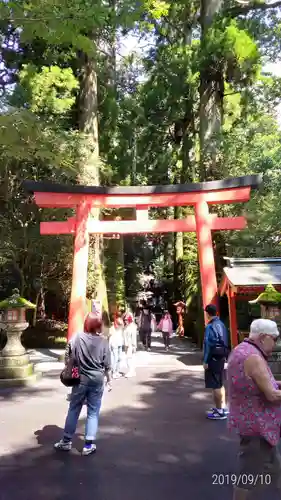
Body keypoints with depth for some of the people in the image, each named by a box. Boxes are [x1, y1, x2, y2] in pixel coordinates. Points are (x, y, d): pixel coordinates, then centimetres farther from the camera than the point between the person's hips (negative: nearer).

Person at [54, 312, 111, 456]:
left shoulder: (77, 337, -9)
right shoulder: (103, 341, -8)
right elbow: (106, 364, -3)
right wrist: (108, 378, 11)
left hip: (80, 379, 1)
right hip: (97, 380, 0)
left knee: (74, 410, 15)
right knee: (93, 412, 9)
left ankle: (66, 441, 25)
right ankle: (89, 445, 13)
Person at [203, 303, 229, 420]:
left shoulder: (210, 326, -18)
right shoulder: (221, 324, 7)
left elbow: (208, 345, -18)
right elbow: (225, 342, 12)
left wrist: (205, 361, -13)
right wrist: (224, 356, 18)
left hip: (213, 358, -9)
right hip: (221, 357, 9)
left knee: (215, 385, 1)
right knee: (220, 383, 19)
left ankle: (220, 411, 8)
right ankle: (223, 407, 29)